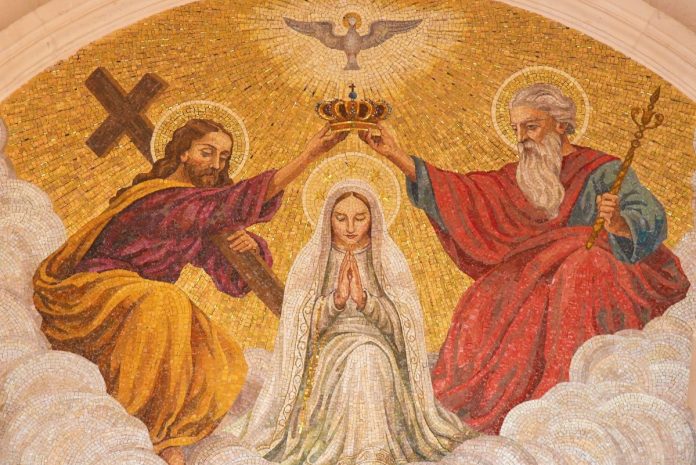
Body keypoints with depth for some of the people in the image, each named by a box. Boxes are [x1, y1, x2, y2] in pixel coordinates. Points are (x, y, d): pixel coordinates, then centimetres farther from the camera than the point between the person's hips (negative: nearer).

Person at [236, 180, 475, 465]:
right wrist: (337, 298, -22)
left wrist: (363, 299, -22)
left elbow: (402, 324, -5)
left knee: (370, 358, -35)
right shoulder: (310, 261, 4)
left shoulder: (390, 260, 4)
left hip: (381, 351, 1)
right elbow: (300, 325, -5)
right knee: (358, 359, -34)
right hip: (325, 353, 0)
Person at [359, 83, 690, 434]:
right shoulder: (522, 177, 13)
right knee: (493, 300, -23)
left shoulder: (603, 172, -5)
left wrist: (619, 223, -45)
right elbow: (461, 194, 12)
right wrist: (396, 155, 6)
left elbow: (652, 221, -20)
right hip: (543, 279, 5)